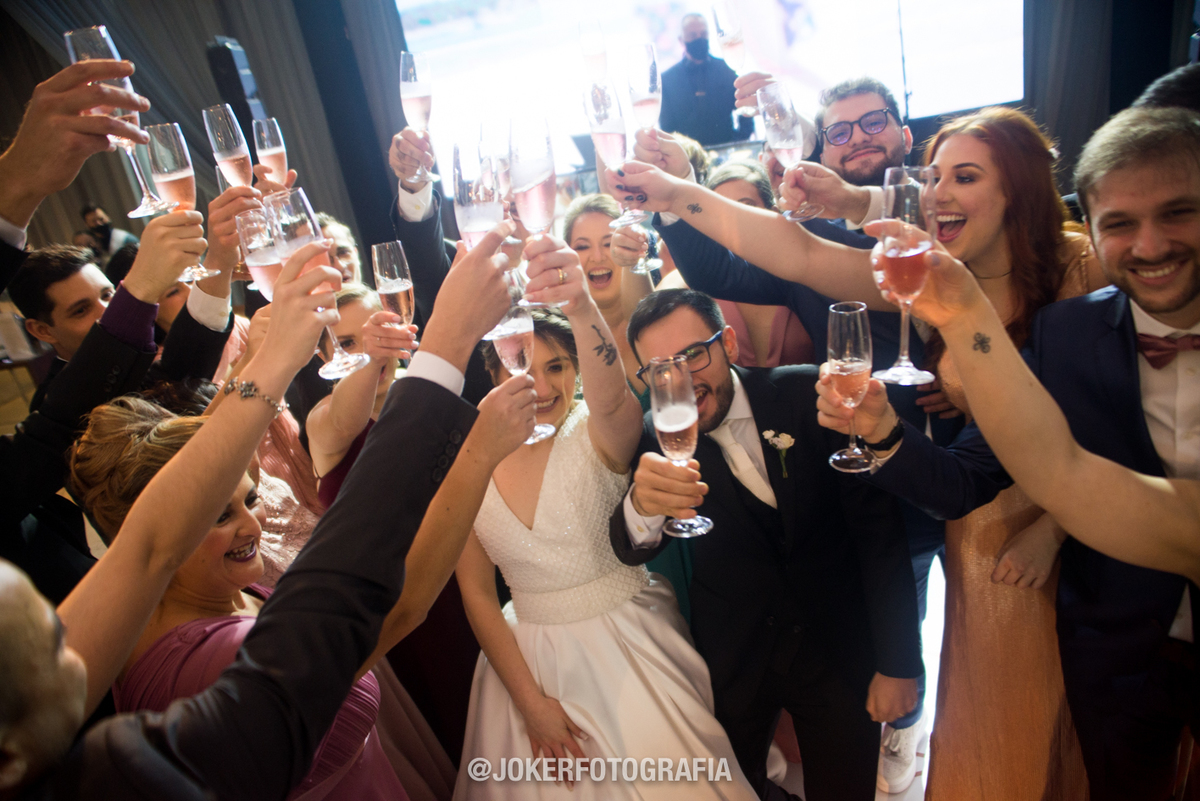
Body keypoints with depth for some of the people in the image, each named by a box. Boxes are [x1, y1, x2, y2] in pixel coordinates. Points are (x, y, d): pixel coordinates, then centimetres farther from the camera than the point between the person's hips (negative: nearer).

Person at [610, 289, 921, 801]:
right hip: (733, 661, 1)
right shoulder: (657, 436, -10)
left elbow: (877, 526, -11)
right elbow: (631, 552, -21)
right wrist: (643, 506, -45)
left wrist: (898, 662, -10)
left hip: (840, 649, -1)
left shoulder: (807, 397, -15)